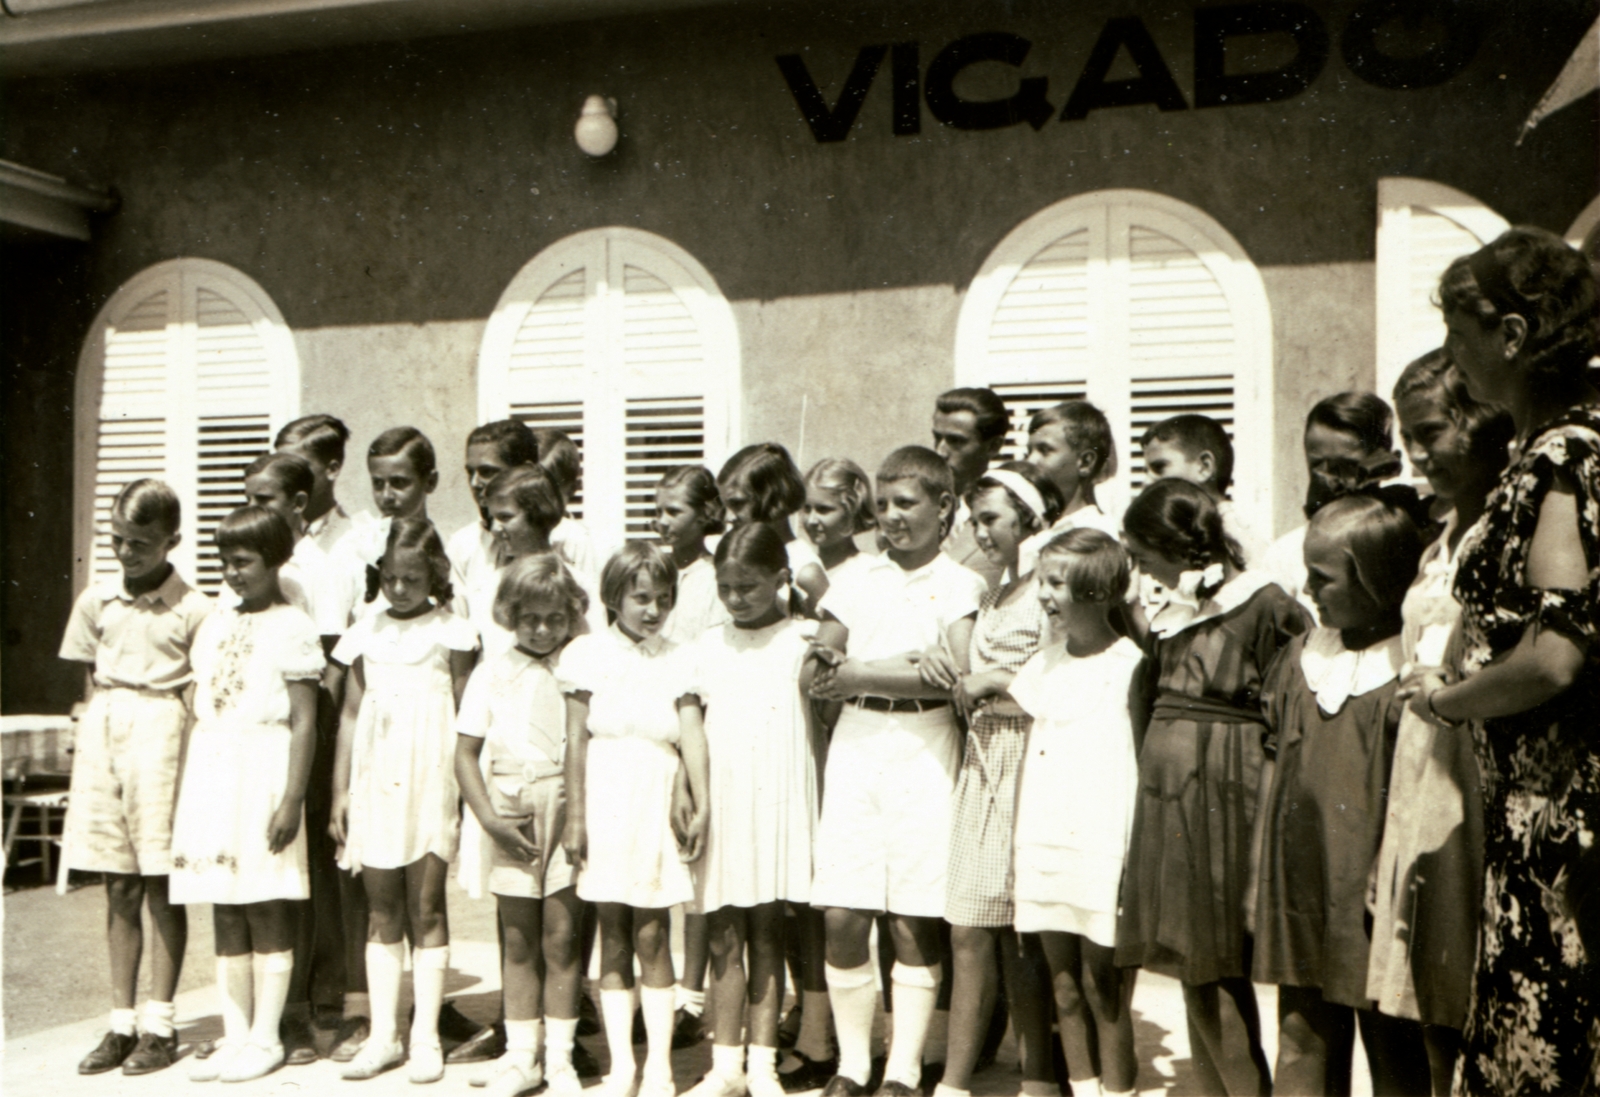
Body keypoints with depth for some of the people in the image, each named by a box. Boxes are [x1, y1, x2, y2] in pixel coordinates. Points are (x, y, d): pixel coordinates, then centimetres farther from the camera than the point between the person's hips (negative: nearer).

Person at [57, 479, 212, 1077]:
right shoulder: (96, 600, 9)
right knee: (118, 887, 9)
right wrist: (107, 717, 5)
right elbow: (92, 675, 16)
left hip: (159, 729, -4)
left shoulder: (193, 609, -5)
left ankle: (160, 1026, 11)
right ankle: (121, 1022, 17)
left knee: (161, 885, 1)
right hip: (102, 730, 5)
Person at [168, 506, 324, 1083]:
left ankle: (265, 1039, 9)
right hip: (212, 778, 6)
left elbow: (304, 722, -9)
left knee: (266, 910, -1)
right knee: (225, 913, 9)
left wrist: (292, 798, -15)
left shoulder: (292, 627, -6)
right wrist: (181, 792, 12)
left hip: (263, 776, -6)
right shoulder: (213, 626, 14)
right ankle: (235, 1036, 17)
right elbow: (197, 716, 16)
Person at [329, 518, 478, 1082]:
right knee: (381, 909, 8)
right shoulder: (366, 632, 11)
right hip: (375, 781, 3)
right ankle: (382, 1035, 15)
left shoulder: (450, 632, 2)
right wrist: (340, 790, 9)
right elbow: (351, 714, 13)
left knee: (426, 907, 0)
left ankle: (426, 1037, 7)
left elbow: (465, 715, 1)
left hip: (429, 780, -3)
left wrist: (464, 788, -6)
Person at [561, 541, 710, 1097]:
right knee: (613, 937, 6)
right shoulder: (588, 652, 3)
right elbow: (576, 739, 2)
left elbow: (691, 733, -4)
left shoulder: (673, 658, 6)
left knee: (651, 934, -1)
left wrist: (701, 805, -15)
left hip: (655, 804, 0)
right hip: (605, 802, 0)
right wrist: (575, 815, -1)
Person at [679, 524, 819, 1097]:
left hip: (778, 803, -2)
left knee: (766, 932, 4)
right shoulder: (704, 648, 9)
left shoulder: (802, 640, 4)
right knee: (724, 936, 5)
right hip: (719, 804, 2)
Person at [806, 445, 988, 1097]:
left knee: (914, 924, 0)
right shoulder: (857, 580, 14)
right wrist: (899, 667, -12)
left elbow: (956, 675, -12)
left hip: (924, 747, -3)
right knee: (841, 917, 0)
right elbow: (815, 669, 6)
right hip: (854, 740, 3)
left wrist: (861, 675, -11)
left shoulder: (959, 584, 3)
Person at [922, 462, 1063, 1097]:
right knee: (967, 931, 5)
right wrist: (948, 671, 3)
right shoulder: (992, 598, 19)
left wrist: (994, 681, -10)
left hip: (1029, 761, -7)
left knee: (1021, 936, -2)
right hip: (982, 760, 8)